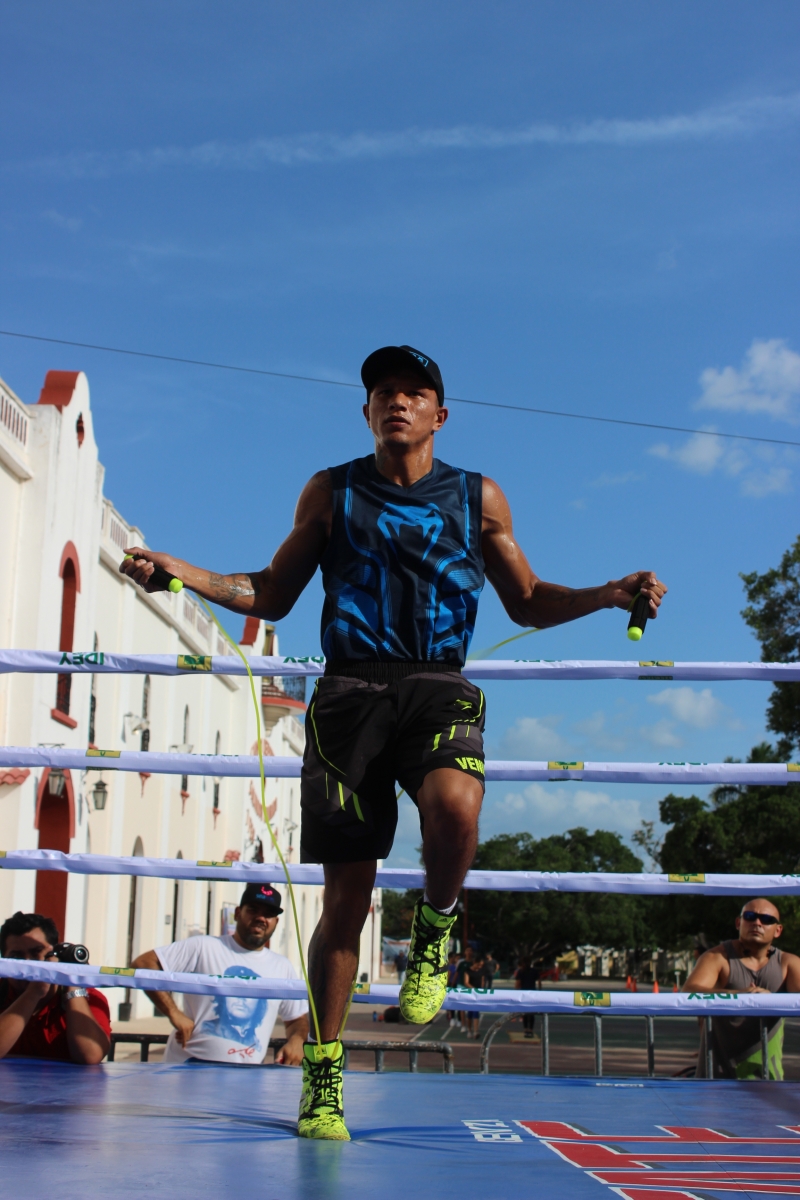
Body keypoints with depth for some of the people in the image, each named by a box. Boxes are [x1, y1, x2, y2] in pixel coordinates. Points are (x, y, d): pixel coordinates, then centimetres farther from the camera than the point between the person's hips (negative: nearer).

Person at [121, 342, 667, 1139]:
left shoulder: (478, 497, 12)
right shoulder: (330, 492, 12)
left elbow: (528, 603, 18)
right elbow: (271, 595, 15)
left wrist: (610, 594, 2)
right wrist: (179, 572, 2)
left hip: (440, 689, 0)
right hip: (351, 689, 1)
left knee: (454, 804, -35)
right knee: (346, 898, 0)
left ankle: (434, 930, -2)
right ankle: (322, 1076, 15)